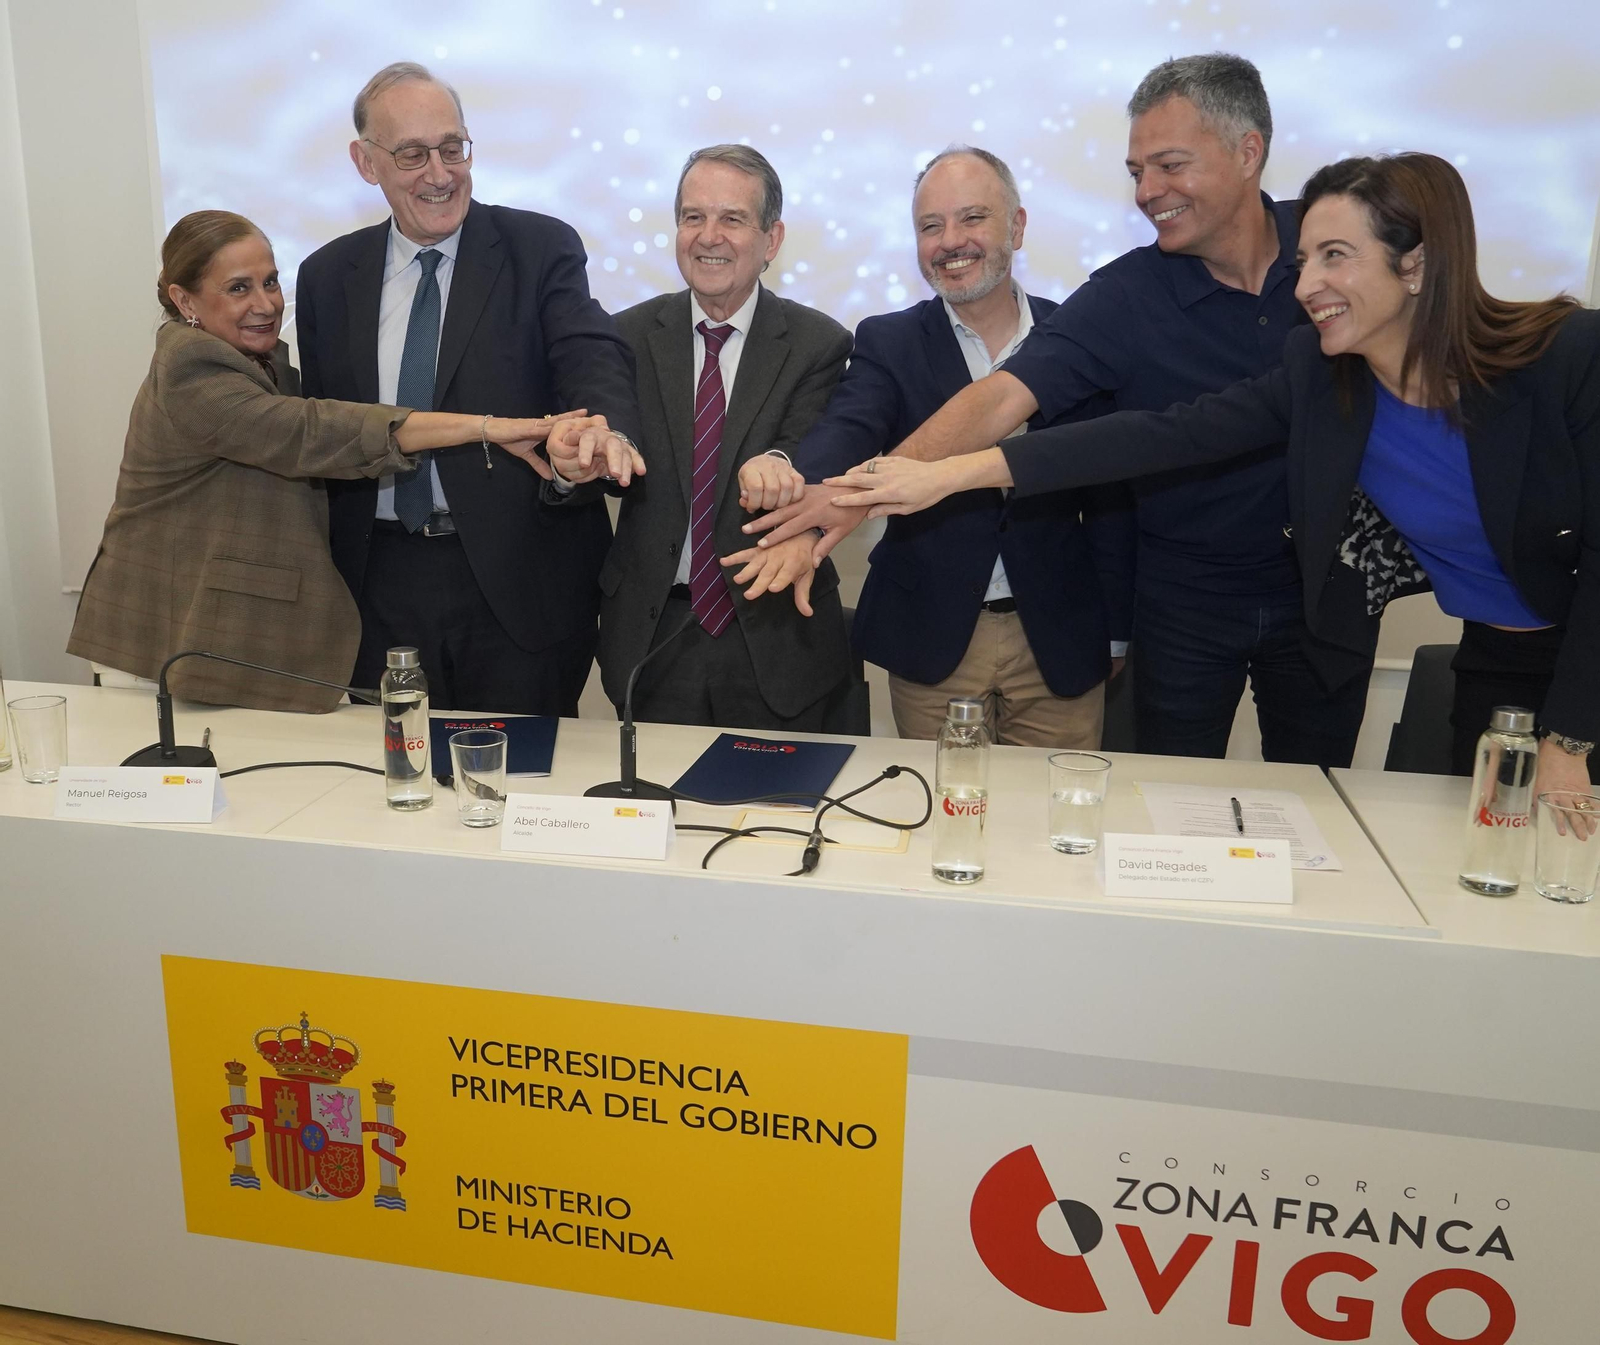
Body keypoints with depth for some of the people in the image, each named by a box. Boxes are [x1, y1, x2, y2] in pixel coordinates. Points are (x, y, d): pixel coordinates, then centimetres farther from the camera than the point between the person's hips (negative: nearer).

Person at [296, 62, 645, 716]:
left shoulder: (541, 248, -1)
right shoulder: (327, 276, 8)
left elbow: (591, 358, -17)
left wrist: (604, 427, -41)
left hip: (517, 579, -3)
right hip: (379, 582, 3)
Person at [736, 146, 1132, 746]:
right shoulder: (888, 343, -1)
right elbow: (847, 430, -20)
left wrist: (1116, 633, 4)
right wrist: (787, 473, -43)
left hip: (1060, 644, 1)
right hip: (931, 645, 0)